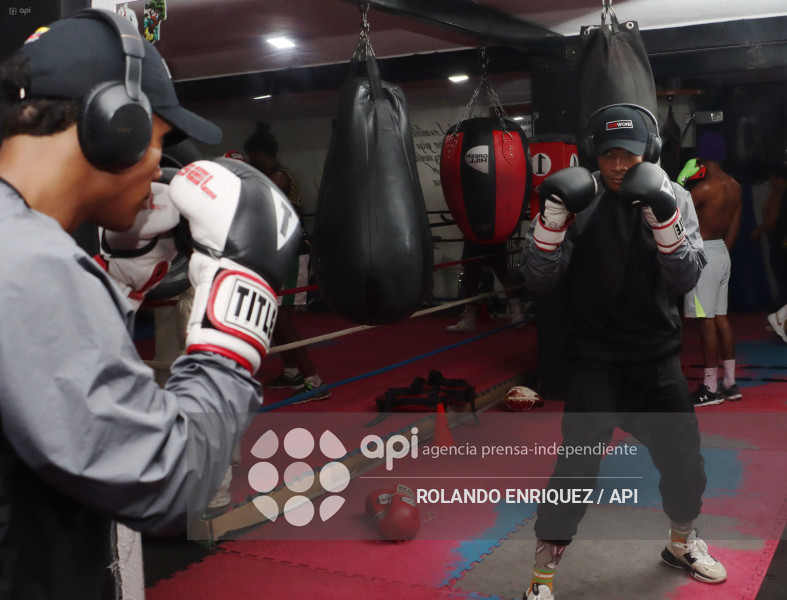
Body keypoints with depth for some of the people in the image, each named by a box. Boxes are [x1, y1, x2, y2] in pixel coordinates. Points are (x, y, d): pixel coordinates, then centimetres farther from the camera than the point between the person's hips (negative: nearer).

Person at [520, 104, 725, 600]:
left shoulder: (675, 199, -1)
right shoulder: (580, 201, -7)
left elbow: (687, 279, -10)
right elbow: (538, 278, -12)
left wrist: (663, 218, -25)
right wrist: (553, 215, -25)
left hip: (659, 356, 3)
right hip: (595, 358, -3)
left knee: (684, 455, 12)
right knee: (577, 464, -10)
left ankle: (682, 543, 41)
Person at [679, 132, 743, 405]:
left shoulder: (704, 187, -18)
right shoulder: (734, 186, 8)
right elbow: (734, 228, 13)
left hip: (702, 254, -8)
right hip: (722, 252, 8)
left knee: (706, 320, -5)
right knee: (721, 318, 13)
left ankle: (710, 388, 0)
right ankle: (730, 383, 18)